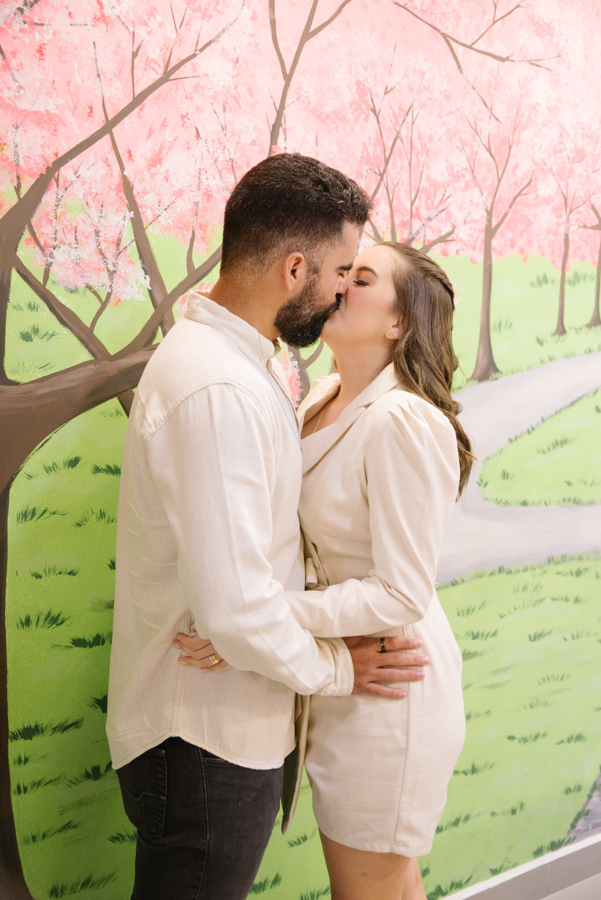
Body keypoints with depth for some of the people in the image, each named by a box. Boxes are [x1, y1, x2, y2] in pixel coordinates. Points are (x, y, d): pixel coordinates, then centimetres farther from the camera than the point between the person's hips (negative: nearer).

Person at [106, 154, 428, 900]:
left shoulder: (241, 362, 8)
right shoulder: (217, 391, -27)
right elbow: (234, 607, -30)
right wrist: (335, 667, -14)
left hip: (227, 725, 10)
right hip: (205, 743, -10)